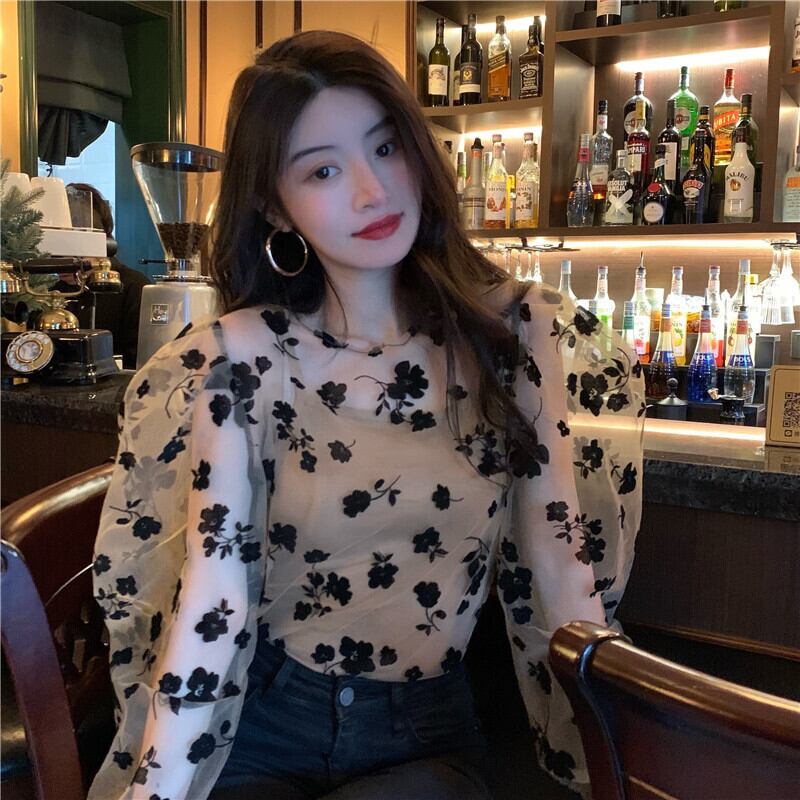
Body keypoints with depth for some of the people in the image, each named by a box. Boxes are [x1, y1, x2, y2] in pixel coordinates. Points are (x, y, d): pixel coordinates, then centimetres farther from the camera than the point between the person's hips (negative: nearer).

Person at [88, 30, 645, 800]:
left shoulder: (510, 329, -7)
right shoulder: (242, 356, -11)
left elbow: (560, 567, -5)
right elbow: (212, 599, -13)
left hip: (428, 736, 1)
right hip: (258, 723, 0)